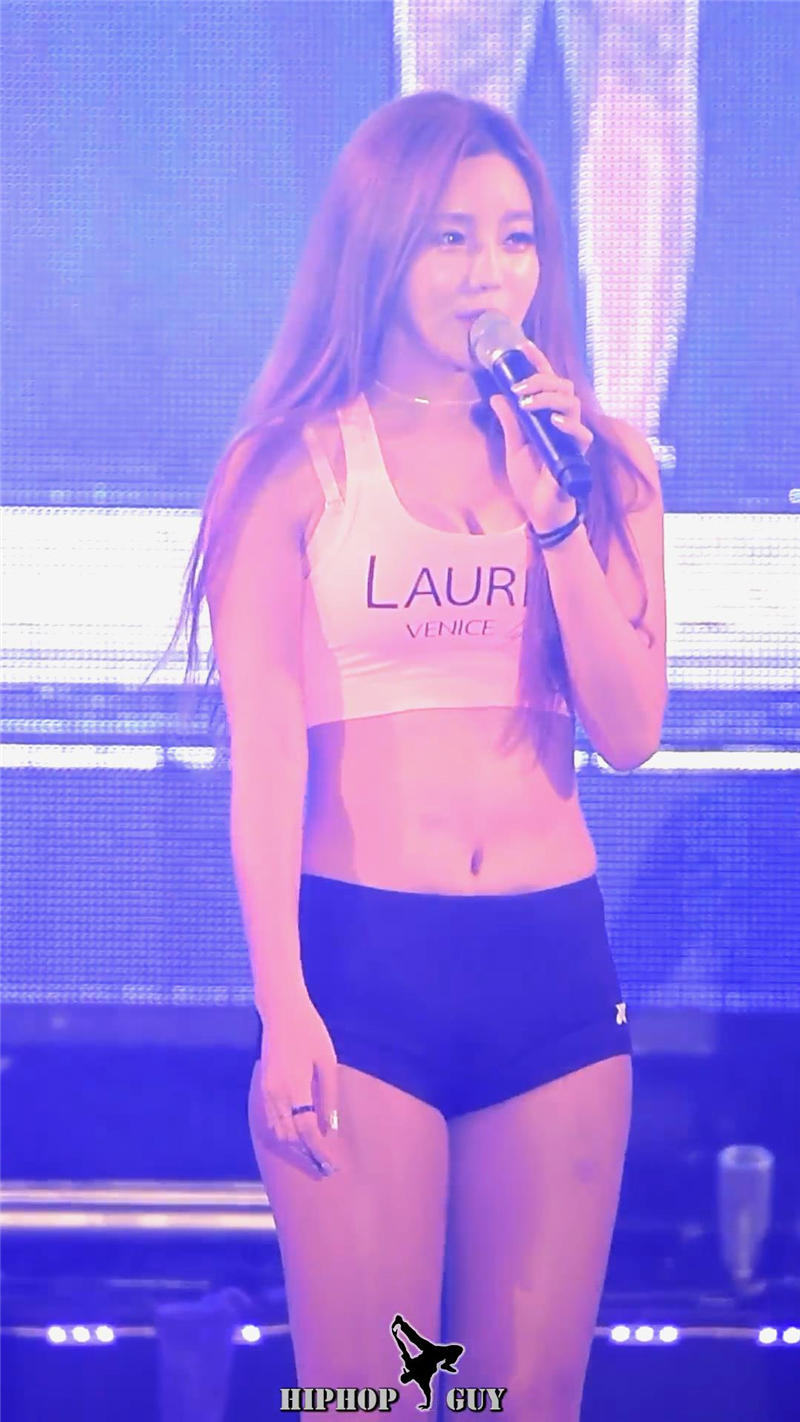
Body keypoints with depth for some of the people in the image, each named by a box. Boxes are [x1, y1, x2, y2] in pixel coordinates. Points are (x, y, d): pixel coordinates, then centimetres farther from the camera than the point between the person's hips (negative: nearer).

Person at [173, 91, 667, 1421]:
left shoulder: (601, 460, 10)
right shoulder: (293, 465, 0)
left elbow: (630, 734, 1)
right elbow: (262, 753, -4)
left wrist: (556, 512, -9)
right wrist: (283, 1010, -12)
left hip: (556, 961, 3)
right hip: (362, 954, -3)